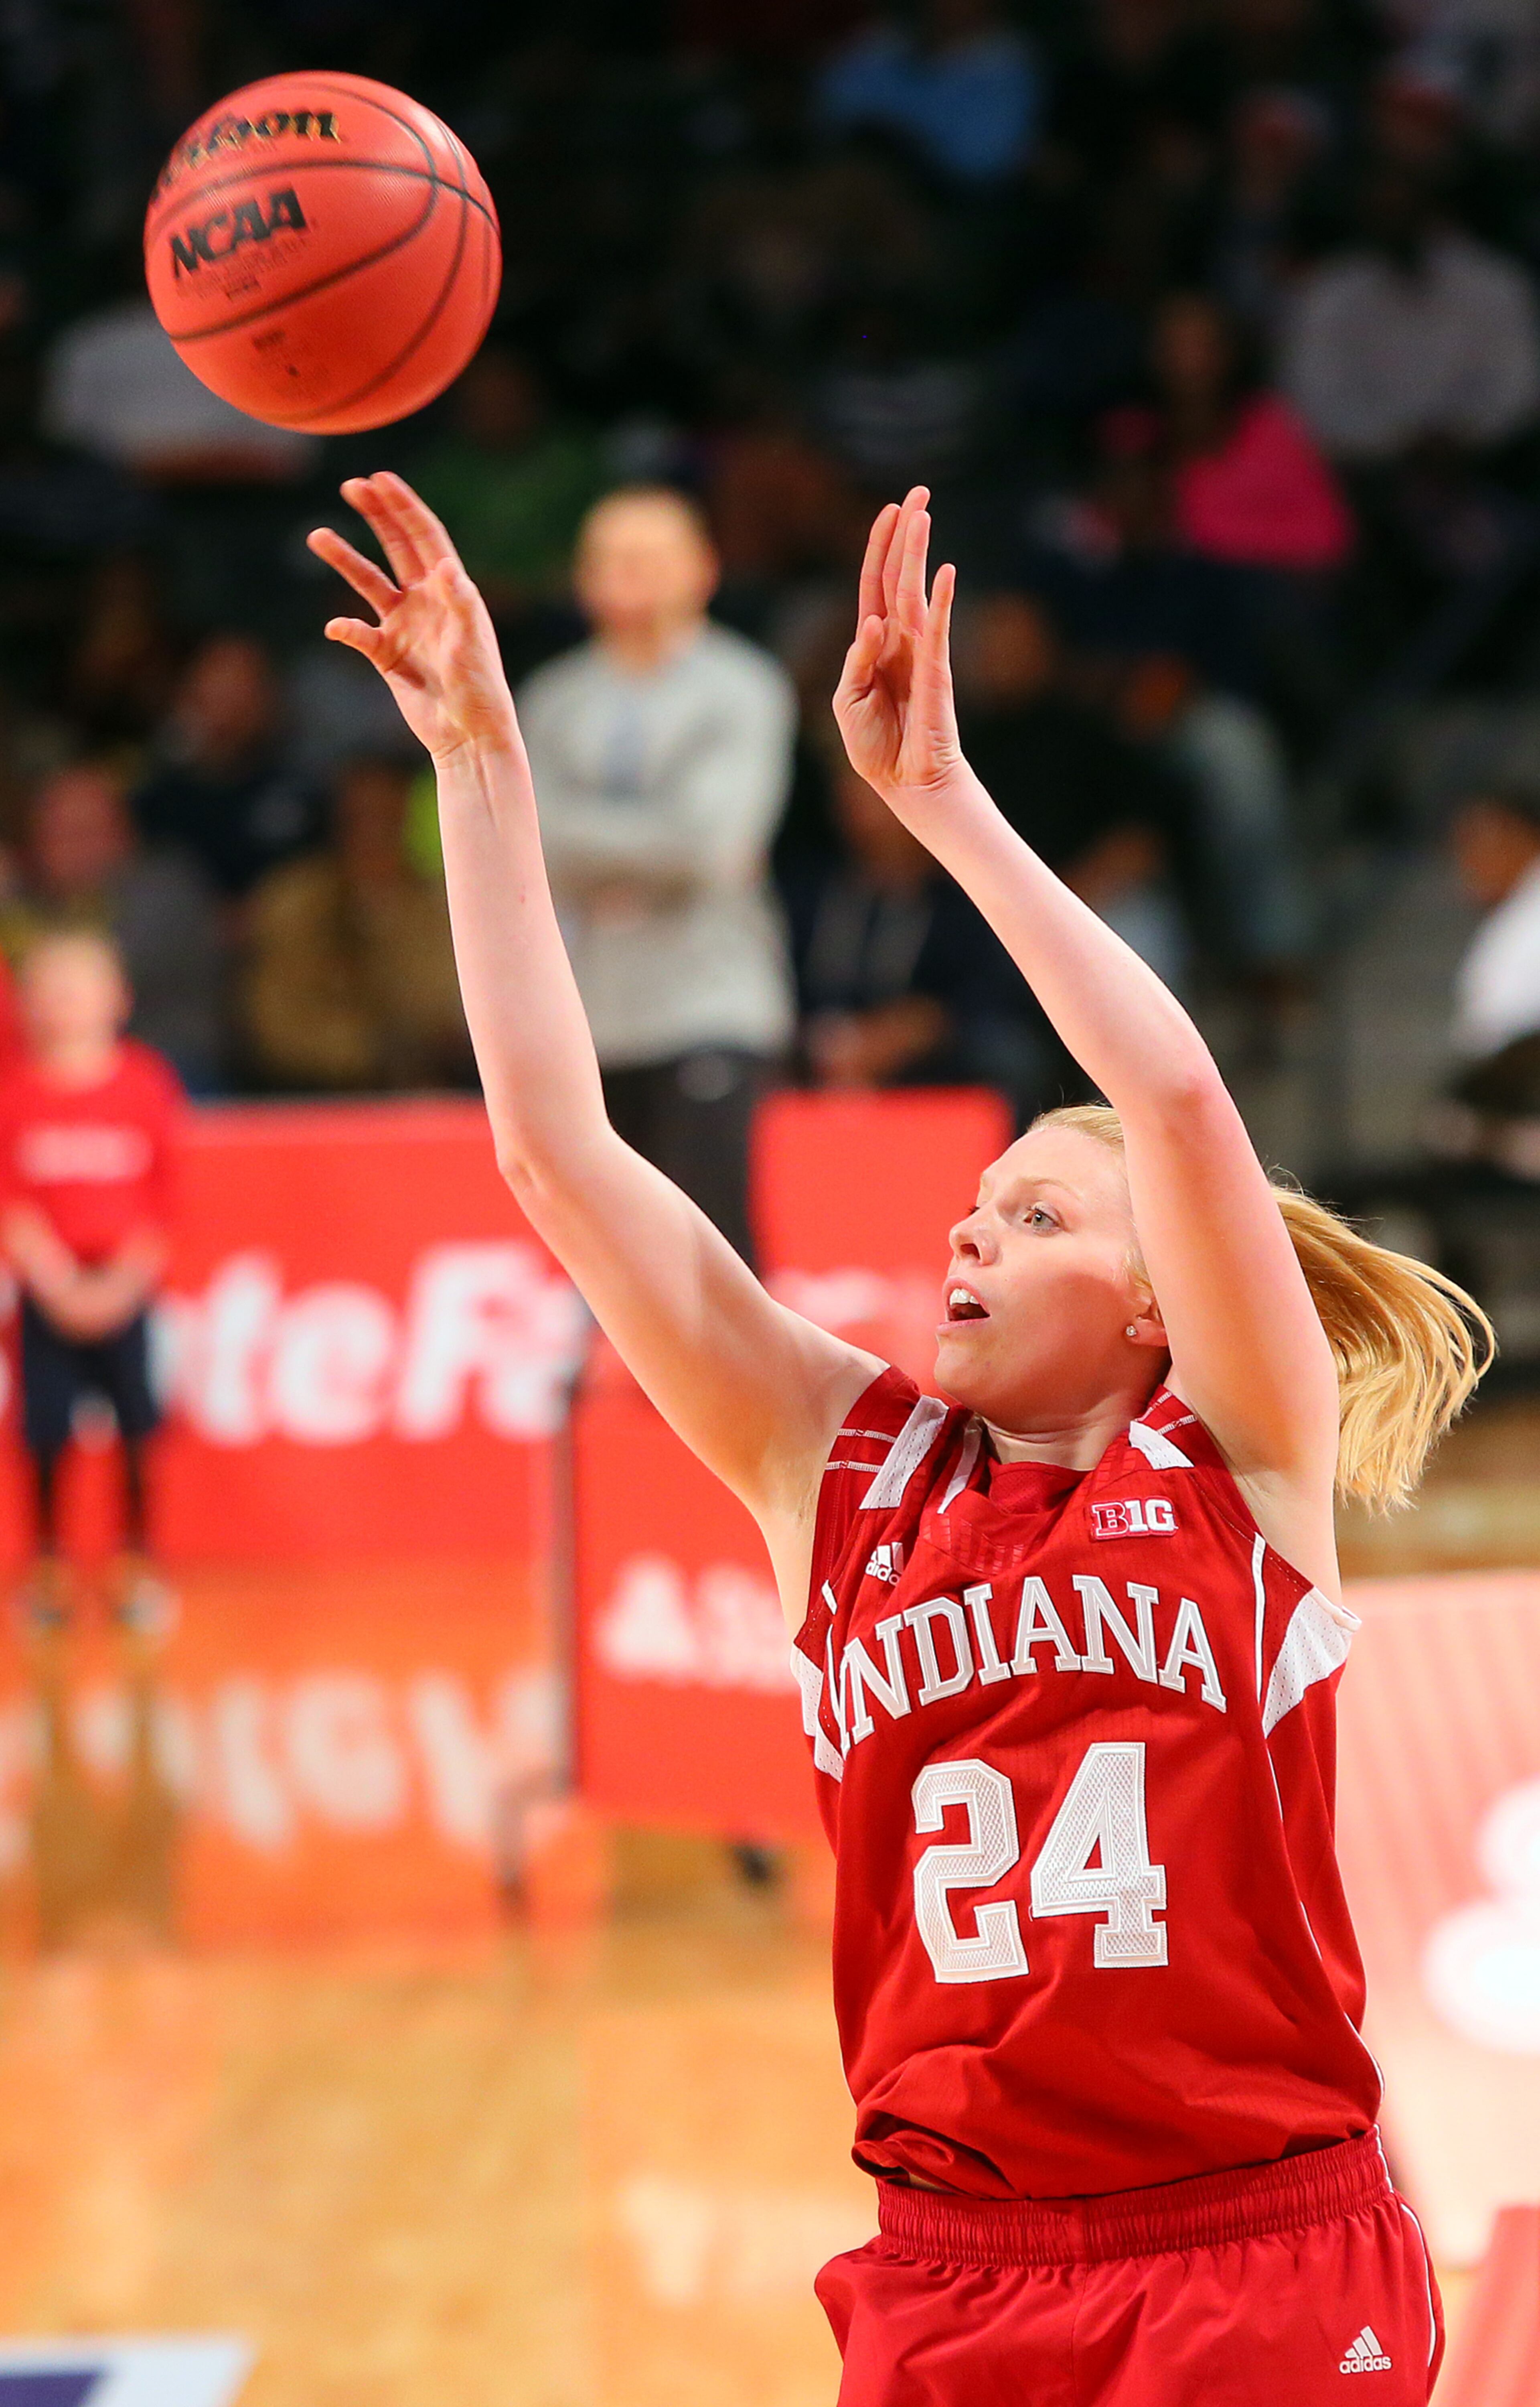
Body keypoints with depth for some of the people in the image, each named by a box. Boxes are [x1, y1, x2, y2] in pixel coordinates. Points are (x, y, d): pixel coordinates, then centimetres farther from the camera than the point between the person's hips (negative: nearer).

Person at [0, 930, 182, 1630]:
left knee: (137, 1429, -1)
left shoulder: (145, 1085, -3)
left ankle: (137, 1570, 12)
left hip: (124, 1290, 0)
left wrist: (123, 1282, -11)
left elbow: (163, 1198, -1)